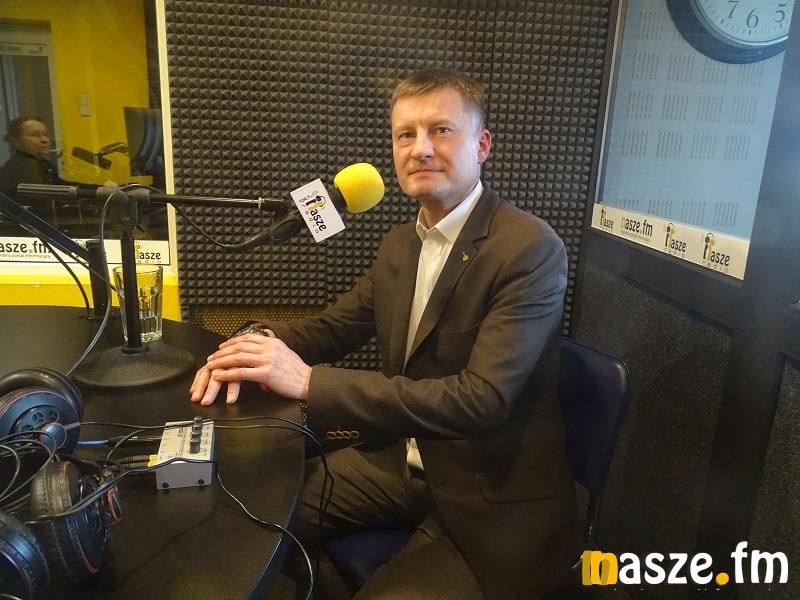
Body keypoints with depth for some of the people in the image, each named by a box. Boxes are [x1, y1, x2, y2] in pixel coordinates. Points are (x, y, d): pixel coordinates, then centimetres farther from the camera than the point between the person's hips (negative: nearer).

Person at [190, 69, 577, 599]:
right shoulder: (401, 244, 4)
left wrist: (310, 382, -32)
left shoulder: (531, 250, -20)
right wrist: (261, 344, -11)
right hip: (407, 463, 6)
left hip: (493, 504, -6)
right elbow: (336, 325, 11)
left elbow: (482, 398, -29)